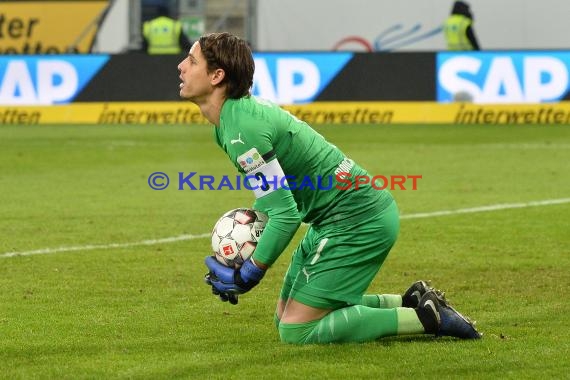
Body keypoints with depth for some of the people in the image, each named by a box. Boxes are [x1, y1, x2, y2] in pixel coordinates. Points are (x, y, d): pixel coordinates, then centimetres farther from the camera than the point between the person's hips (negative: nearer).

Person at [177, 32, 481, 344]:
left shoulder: (242, 130, -23)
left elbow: (285, 213, -24)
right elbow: (271, 195, 21)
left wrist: (247, 276, -17)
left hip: (356, 221, -10)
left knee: (296, 332, -7)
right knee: (286, 316, 17)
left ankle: (426, 318, -5)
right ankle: (410, 303, 18)